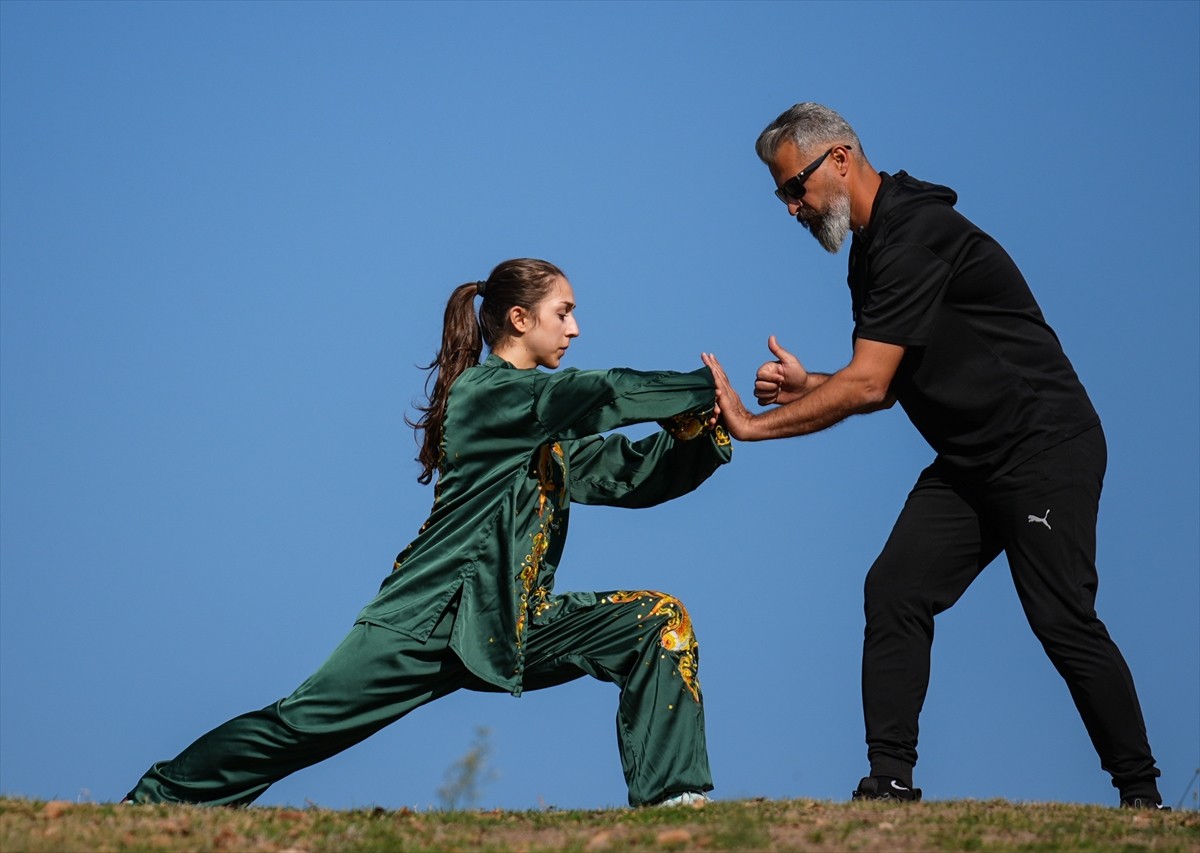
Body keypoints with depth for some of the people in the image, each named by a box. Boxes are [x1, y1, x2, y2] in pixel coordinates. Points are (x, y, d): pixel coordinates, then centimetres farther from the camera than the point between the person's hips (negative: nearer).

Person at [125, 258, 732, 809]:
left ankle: (670, 795, -11)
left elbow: (631, 475, 11)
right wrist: (706, 389, -15)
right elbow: (605, 394, -19)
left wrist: (710, 426, -3)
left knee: (660, 620, -7)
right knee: (300, 727, -11)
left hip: (515, 625, 8)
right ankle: (157, 798, 5)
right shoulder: (483, 391, -9)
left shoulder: (547, 430, 16)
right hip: (432, 621, -8)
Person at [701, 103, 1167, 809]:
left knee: (1064, 623, -10)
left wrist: (756, 425, -16)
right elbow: (882, 387, 18)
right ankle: (890, 781, -5)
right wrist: (808, 387, -1)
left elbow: (868, 386, -23)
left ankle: (1142, 797, 0)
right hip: (971, 461, 10)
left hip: (1046, 448, -10)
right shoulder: (871, 249, 12)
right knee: (895, 592, -4)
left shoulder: (914, 235, -20)